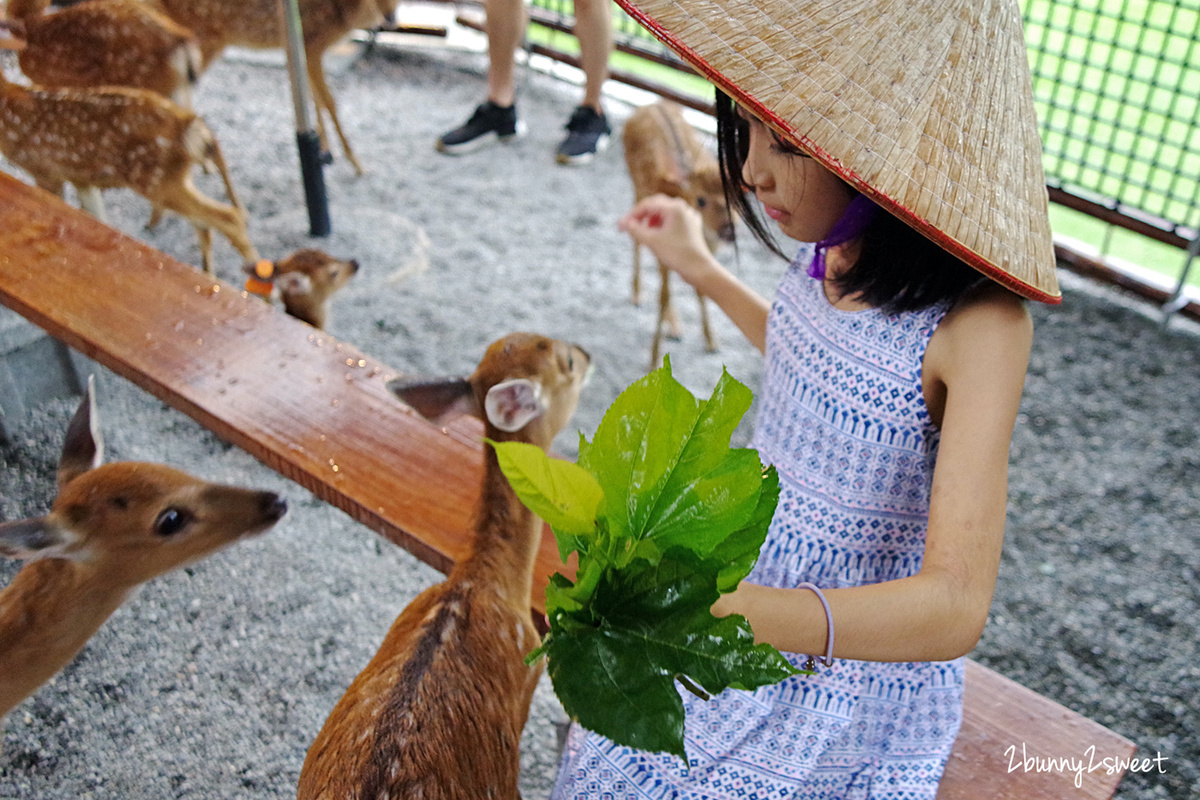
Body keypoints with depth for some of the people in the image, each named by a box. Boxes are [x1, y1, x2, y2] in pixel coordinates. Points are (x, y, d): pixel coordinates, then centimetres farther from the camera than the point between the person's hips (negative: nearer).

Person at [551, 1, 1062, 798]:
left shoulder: (979, 323, -30)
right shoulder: (836, 251, -8)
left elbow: (958, 604, -35)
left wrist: (729, 611, -52)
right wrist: (702, 270, 19)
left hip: (857, 662, -6)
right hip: (745, 605, 7)